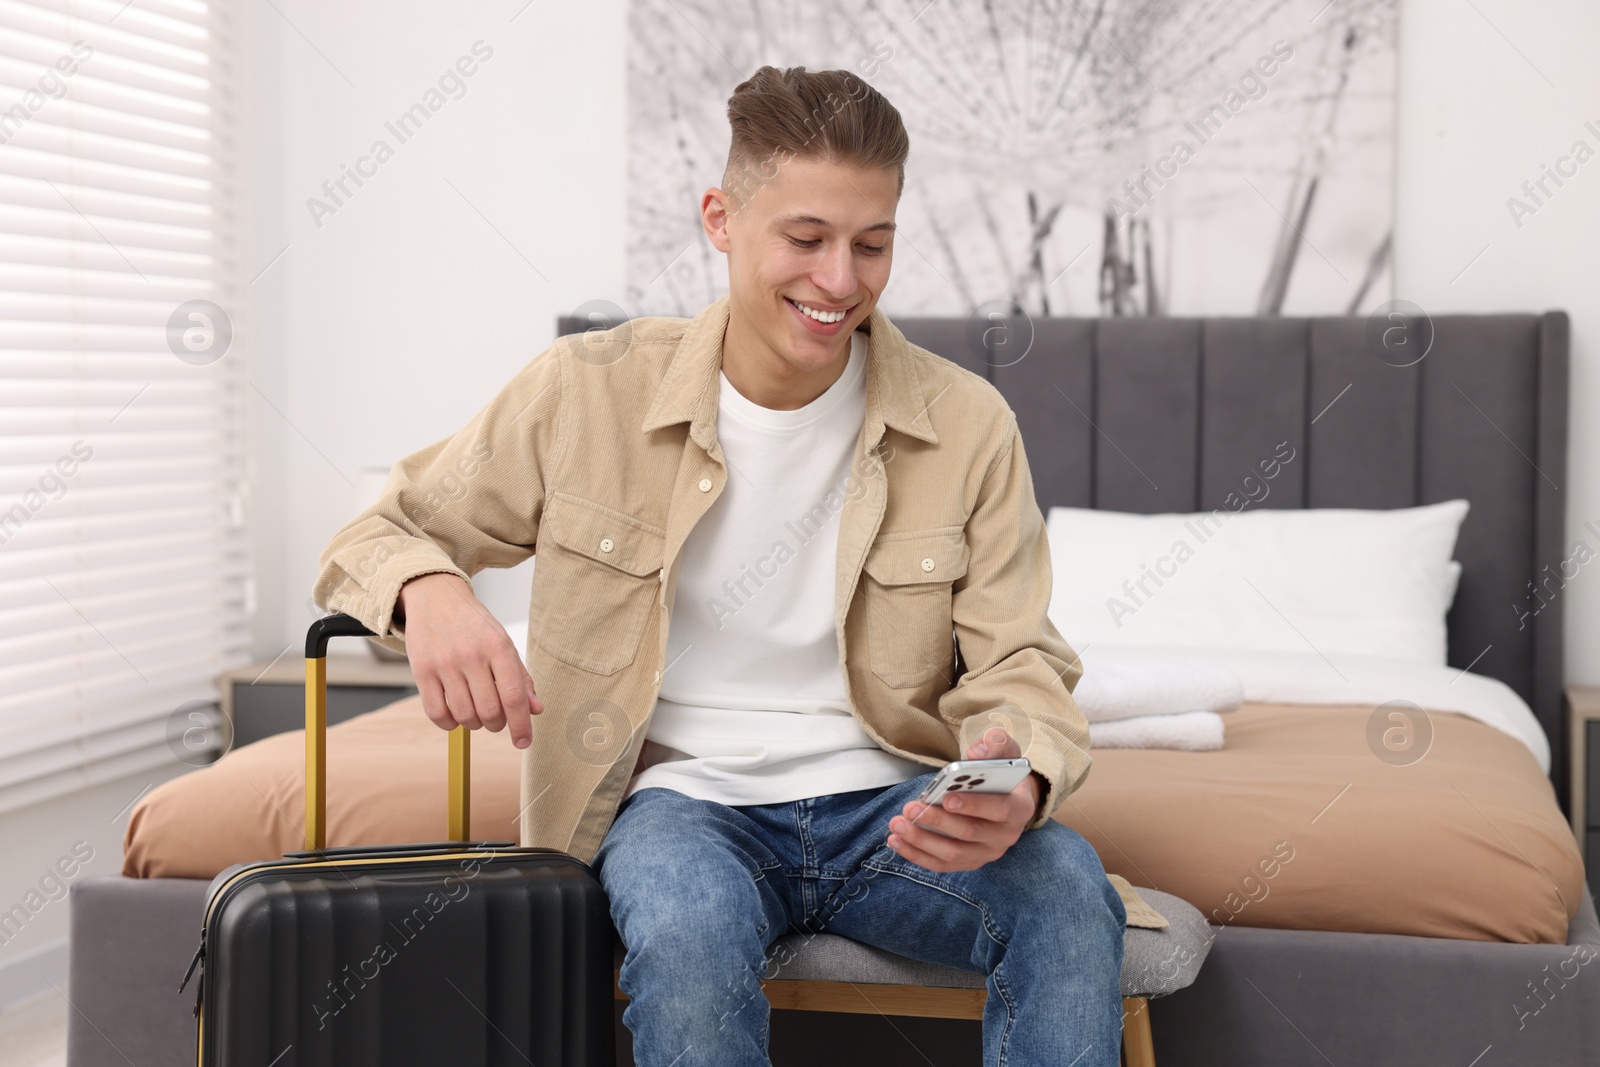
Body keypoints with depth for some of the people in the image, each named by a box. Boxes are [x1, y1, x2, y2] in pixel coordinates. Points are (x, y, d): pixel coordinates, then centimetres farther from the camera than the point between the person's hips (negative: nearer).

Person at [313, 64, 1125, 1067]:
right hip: (684, 795, -1)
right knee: (688, 930, -36)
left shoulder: (968, 424, -1)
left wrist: (1022, 785, -26)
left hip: (888, 799, 1)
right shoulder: (586, 392, -3)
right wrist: (429, 591, -21)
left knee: (1070, 888, -30)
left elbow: (1017, 665, -1)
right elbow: (376, 535, 5)